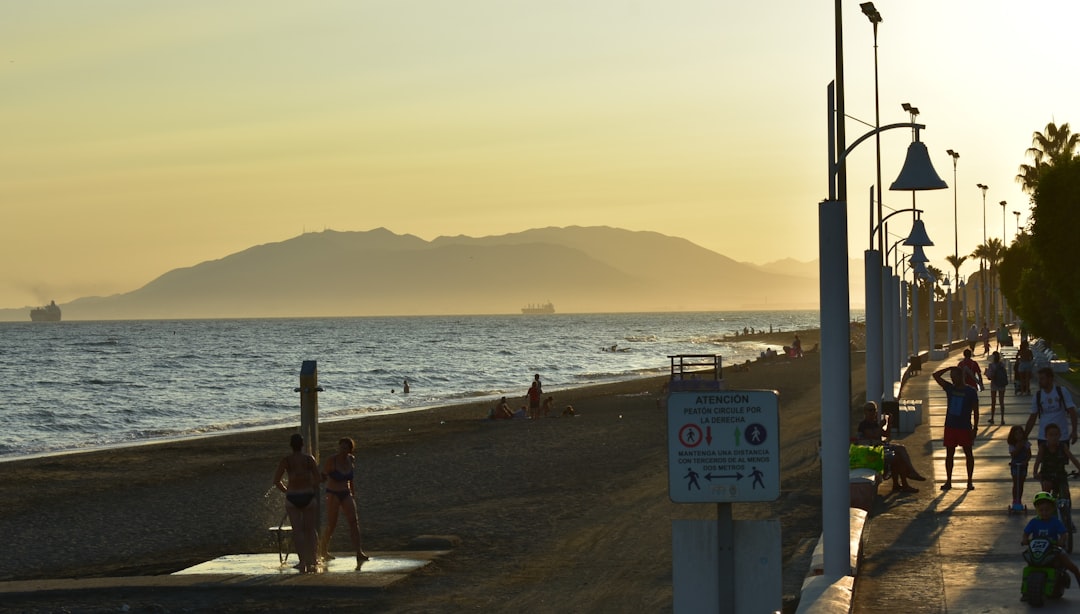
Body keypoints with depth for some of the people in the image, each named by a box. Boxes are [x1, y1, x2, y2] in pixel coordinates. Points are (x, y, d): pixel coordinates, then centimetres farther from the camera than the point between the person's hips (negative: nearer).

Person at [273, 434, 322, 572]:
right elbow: (318, 478, -7)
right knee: (310, 530, 11)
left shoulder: (286, 460, -2)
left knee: (297, 531, 1)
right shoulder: (309, 458, -1)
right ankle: (311, 561, 7)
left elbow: (276, 481, -5)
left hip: (292, 497, 0)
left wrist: (286, 491, 11)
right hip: (308, 496, 0)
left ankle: (302, 562, -10)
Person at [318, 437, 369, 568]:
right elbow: (322, 477, -7)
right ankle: (322, 549, 26)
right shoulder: (331, 461, -11)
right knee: (331, 526, 0)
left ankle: (359, 553, -21)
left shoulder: (352, 460, 5)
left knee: (353, 521, -12)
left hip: (346, 494, 4)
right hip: (333, 495, -4)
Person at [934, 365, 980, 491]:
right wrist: (949, 368, -5)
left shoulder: (970, 391, -5)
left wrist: (975, 428, -8)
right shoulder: (950, 388, 5)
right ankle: (948, 481, 13)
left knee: (968, 454, 3)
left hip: (965, 427, -4)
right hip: (950, 426, 4)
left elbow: (975, 411, -3)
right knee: (949, 454, 6)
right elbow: (936, 375, 1)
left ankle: (970, 481, 10)